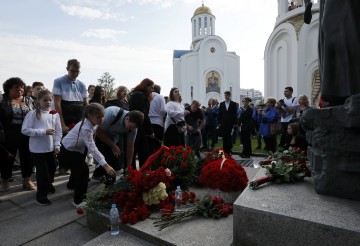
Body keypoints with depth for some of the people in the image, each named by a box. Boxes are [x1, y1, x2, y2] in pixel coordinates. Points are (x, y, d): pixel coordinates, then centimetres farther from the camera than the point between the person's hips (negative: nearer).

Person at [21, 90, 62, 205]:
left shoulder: (55, 114, 1)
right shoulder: (32, 114, -10)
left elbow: (58, 131, 3)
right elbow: (25, 130, -14)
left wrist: (57, 145, -4)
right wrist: (43, 132, -21)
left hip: (51, 148, 5)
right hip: (37, 149, -4)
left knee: (51, 168, 20)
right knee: (42, 171, 1)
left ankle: (48, 185, 47)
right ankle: (41, 195, 20)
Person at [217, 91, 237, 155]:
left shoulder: (233, 104, 3)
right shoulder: (221, 104, 9)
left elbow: (235, 114, 1)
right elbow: (219, 114, 8)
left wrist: (235, 123, -5)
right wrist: (219, 123, 1)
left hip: (230, 124, -2)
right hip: (223, 124, 2)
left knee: (229, 137, -2)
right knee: (224, 138, 4)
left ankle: (229, 151, 7)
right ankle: (225, 150, 11)